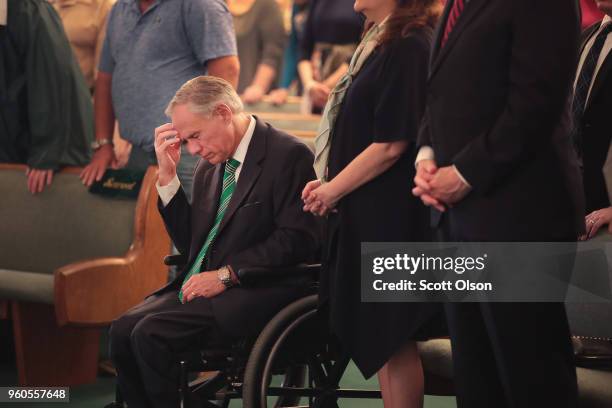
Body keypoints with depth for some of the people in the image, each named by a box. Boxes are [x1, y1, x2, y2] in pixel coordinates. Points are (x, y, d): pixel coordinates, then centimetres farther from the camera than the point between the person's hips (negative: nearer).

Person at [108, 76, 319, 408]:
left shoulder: (289, 156, -9)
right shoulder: (210, 164, 15)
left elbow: (296, 240, -17)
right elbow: (190, 244, 16)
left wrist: (226, 274, -20)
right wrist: (168, 174, 7)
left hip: (253, 293, -8)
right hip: (199, 288, 8)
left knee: (151, 333, -24)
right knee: (123, 330, -15)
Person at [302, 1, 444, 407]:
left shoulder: (408, 46, -17)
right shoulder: (379, 42, 12)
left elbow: (391, 144, -19)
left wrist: (333, 190, -10)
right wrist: (329, 182, 6)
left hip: (389, 215, -9)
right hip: (366, 211, 9)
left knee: (390, 337, -1)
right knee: (372, 332, 13)